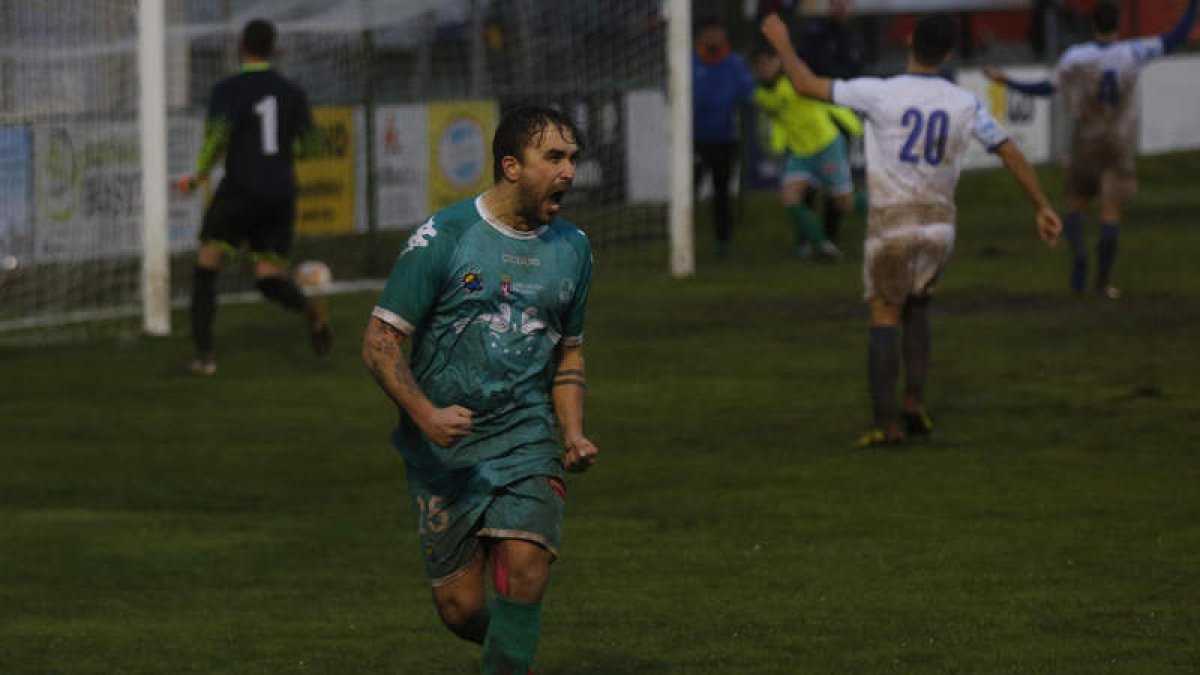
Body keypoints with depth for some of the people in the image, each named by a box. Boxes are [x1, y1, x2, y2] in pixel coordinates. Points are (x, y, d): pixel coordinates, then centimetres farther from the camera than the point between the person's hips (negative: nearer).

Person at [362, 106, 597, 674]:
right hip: (444, 451, -2)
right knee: (460, 608, -1)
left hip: (527, 442, 3)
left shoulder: (571, 248, 8)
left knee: (526, 567, -21)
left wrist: (573, 435, 5)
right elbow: (379, 343, -7)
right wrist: (426, 414, -22)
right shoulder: (442, 238, -8)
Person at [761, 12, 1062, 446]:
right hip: (938, 222, 3)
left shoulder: (880, 94, -12)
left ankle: (884, 422, -5)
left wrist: (782, 43, 9)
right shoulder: (965, 105, -3)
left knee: (884, 317, 4)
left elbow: (807, 85, -7)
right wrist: (1042, 208, 8)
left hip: (890, 226, -3)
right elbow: (1011, 154, 0)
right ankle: (914, 399, 5)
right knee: (916, 310, 22)